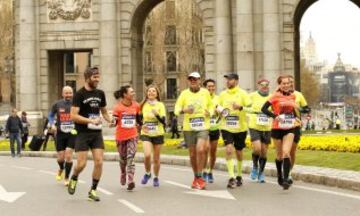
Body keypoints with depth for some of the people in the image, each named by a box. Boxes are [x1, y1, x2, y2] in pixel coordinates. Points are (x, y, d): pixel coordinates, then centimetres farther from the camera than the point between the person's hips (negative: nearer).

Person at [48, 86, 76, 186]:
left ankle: (66, 178, 4)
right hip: (60, 134, 1)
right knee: (61, 157, 5)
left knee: (68, 155, -11)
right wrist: (52, 124, -3)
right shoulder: (57, 104, 0)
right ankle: (61, 169, 41)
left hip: (72, 133, -1)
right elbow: (50, 115, 14)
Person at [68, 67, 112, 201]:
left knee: (99, 162, -5)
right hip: (83, 133, -5)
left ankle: (93, 191, 9)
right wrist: (91, 120, -23)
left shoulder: (100, 94, 9)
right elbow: (73, 116, -15)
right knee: (81, 164, -7)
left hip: (97, 133, 5)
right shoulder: (80, 94, -8)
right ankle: (74, 179, 26)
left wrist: (110, 120, 2)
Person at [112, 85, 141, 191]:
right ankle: (123, 174, 43)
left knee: (130, 157, -12)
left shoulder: (136, 105, 1)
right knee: (123, 158, 15)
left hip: (132, 136, 1)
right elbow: (114, 122, -9)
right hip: (121, 136, -1)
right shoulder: (118, 107, -10)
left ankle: (130, 181, -18)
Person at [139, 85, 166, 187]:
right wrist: (141, 126, -5)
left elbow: (163, 121, -9)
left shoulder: (160, 105, -1)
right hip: (146, 134, 0)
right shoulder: (143, 105, 4)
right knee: (147, 155, -19)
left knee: (156, 158, 5)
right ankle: (147, 173, 8)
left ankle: (156, 178, 25)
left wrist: (157, 114, -26)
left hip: (158, 134, 0)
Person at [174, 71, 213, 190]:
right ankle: (196, 177, 27)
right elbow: (176, 109, -1)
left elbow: (211, 105, 18)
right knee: (192, 154, 9)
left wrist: (210, 112, -4)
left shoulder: (205, 92, 5)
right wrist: (184, 110, -23)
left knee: (200, 150, -20)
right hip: (188, 128, 1)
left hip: (203, 127, -1)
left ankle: (199, 177, -8)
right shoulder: (184, 93, 2)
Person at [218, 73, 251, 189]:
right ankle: (231, 177, -16)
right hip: (226, 127, 1)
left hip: (240, 127, -1)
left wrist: (240, 107, -25)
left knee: (238, 152, 12)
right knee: (229, 150, -16)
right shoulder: (222, 94, 6)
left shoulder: (242, 93, -3)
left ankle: (239, 176, 32)